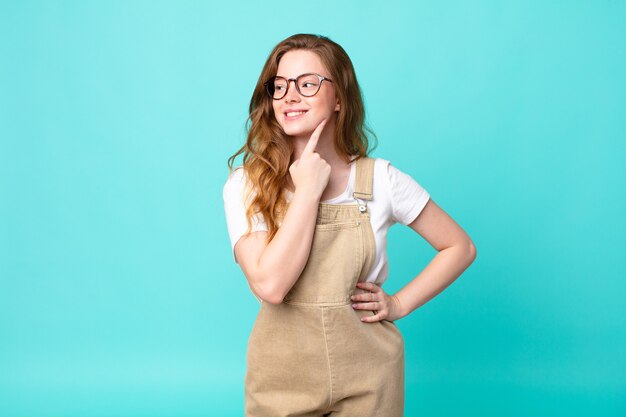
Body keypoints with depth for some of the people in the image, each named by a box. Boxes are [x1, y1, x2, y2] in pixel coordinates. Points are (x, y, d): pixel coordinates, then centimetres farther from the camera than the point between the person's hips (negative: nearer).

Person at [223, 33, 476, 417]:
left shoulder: (380, 179, -6)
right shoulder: (247, 185, -8)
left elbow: (460, 248, 4)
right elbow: (269, 285, -22)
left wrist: (400, 304, -5)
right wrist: (308, 191, -18)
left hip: (368, 378, 0)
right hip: (282, 378, 0)